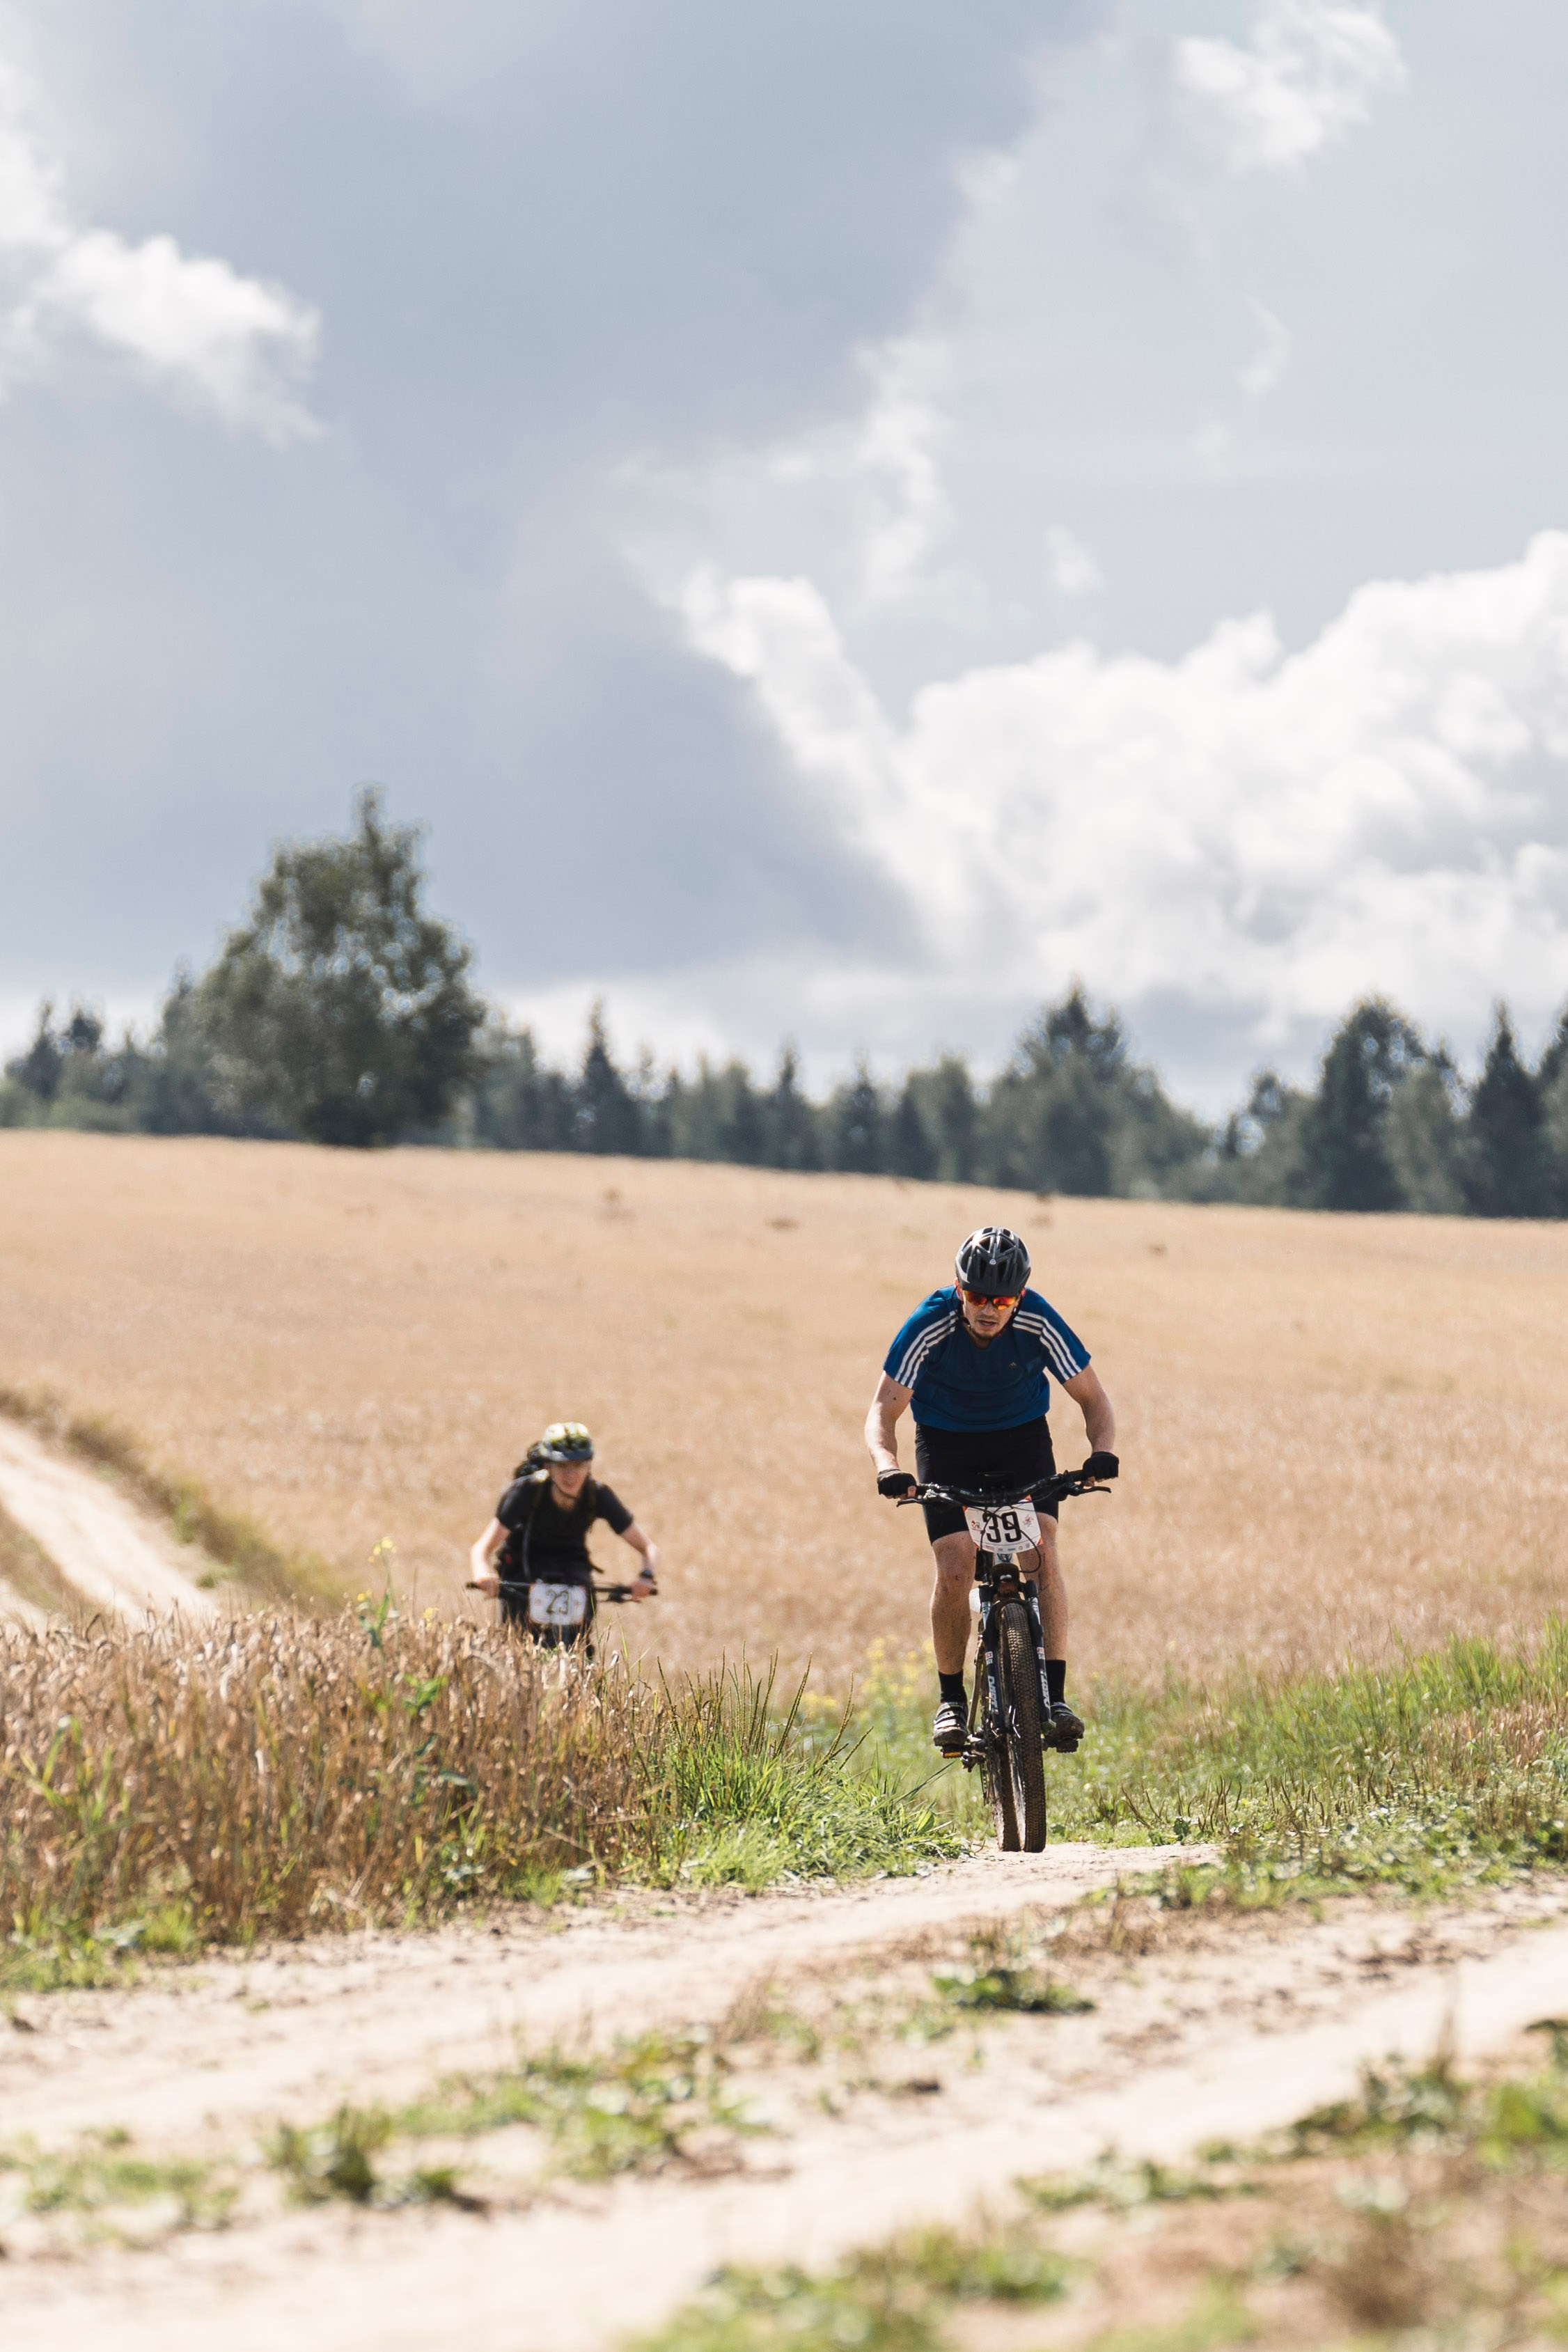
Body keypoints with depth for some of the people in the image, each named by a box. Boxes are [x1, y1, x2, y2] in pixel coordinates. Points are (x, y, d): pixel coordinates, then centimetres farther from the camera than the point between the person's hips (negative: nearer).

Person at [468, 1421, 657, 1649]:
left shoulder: (598, 1495, -24)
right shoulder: (527, 1491, -30)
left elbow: (647, 1549, -19)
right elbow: (483, 1548, -32)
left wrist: (646, 1575, -42)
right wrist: (482, 1574, -55)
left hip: (572, 1559, 2)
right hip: (522, 1561, -2)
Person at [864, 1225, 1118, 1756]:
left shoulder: (1039, 1324, -26)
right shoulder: (930, 1326, -28)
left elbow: (1093, 1399, -16)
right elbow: (883, 1410, -24)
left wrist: (1101, 1452, -37)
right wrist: (888, 1465, -44)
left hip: (1023, 1438, 1)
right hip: (946, 1443, -1)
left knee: (1042, 1552, -21)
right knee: (955, 1569, -17)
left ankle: (1054, 1698, -19)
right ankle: (951, 1700, 1)